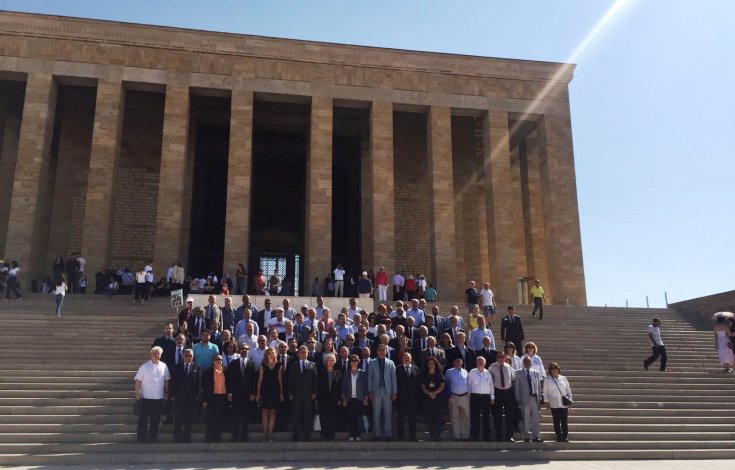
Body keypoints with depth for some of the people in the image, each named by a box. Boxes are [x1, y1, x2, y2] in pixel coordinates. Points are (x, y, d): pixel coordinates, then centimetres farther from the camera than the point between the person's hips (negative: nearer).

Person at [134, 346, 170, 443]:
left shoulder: (164, 366, 2)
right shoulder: (144, 367, -6)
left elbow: (166, 380, 10)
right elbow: (138, 381, -4)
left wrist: (166, 393, 7)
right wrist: (137, 395, -8)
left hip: (159, 398, 3)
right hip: (146, 398, -3)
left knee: (155, 420, 11)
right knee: (143, 420, 3)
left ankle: (152, 439, 21)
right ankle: (141, 440, 12)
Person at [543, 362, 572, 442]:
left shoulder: (563, 379, 6)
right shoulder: (548, 381, 2)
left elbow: (568, 390, 11)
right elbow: (545, 392, 4)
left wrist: (570, 400, 8)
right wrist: (547, 402, -1)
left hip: (564, 404, 1)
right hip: (554, 405, -1)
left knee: (564, 421, 0)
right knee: (556, 421, 2)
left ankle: (565, 436, 10)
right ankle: (558, 436, 10)